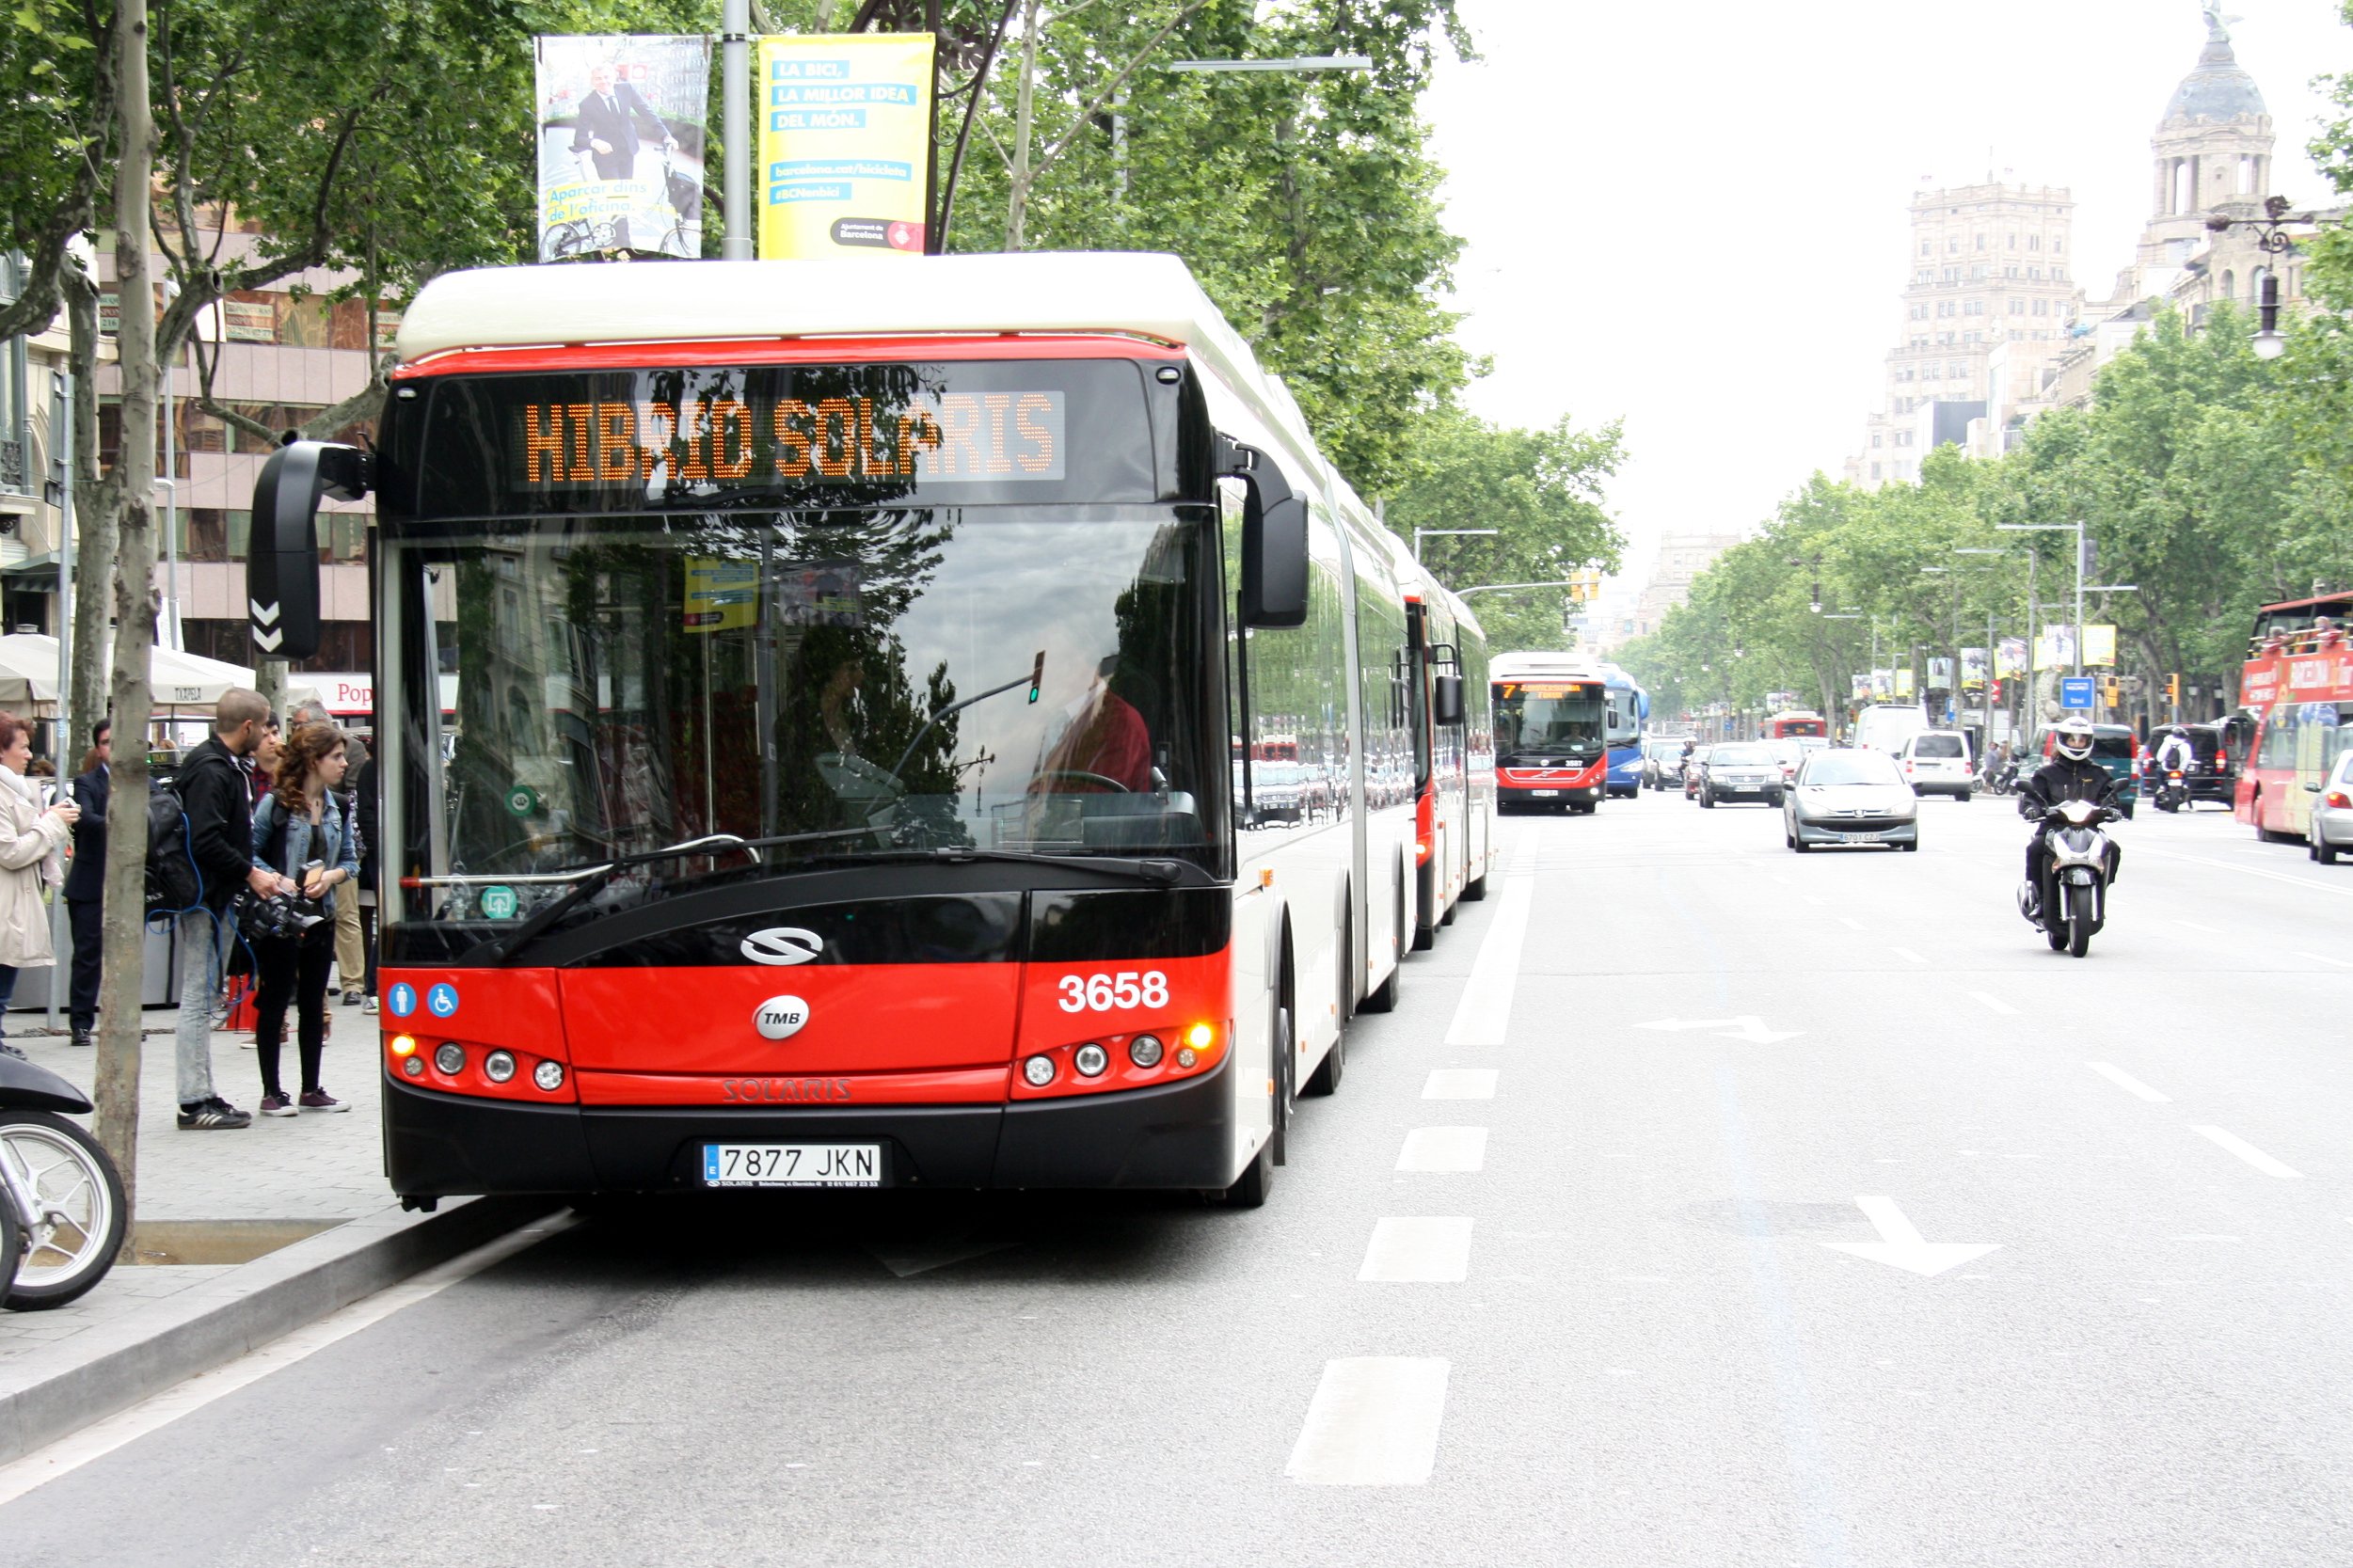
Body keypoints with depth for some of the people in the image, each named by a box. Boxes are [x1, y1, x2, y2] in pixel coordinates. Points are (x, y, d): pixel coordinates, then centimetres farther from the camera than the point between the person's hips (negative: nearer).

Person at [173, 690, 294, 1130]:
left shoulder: (228, 767, 15)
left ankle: (202, 1097, 19)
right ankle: (195, 1103, -3)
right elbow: (205, 840, -25)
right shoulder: (210, 771, -17)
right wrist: (250, 874, -15)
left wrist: (260, 875, 10)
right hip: (205, 896, -11)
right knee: (198, 998, -6)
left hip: (218, 898, 11)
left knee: (203, 999, 13)